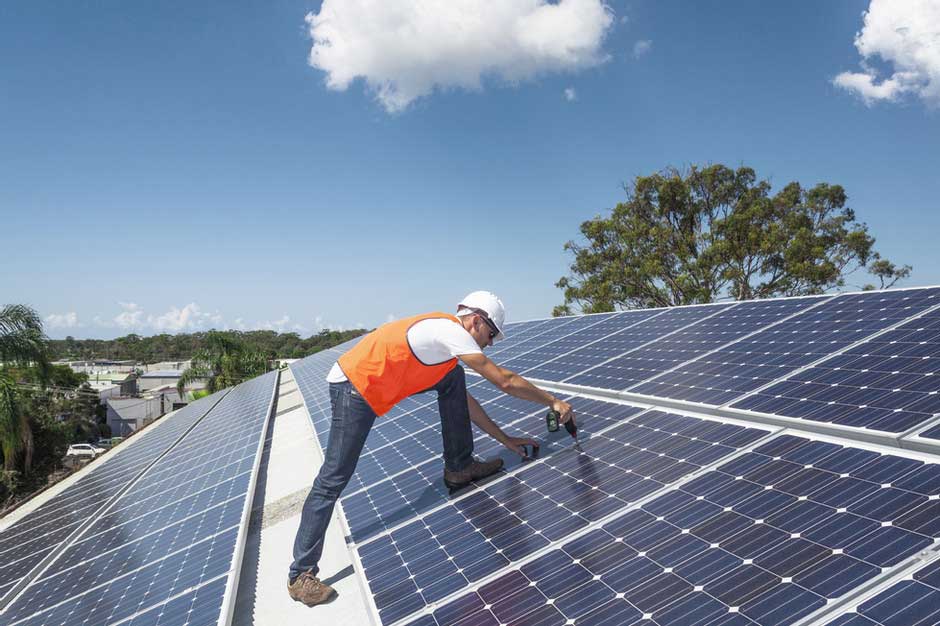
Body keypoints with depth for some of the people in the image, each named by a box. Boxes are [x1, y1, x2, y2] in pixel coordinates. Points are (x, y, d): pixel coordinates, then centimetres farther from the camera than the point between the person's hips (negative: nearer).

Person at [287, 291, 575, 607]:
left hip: (373, 384, 10)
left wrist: (504, 439, 19)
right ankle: (301, 575, 6)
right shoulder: (452, 330, -14)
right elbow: (505, 381, -14)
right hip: (352, 388, -10)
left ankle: (459, 467, 15)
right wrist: (553, 401, -3)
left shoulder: (443, 333, 14)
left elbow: (465, 400, 20)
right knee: (333, 480, -5)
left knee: (453, 380, 7)